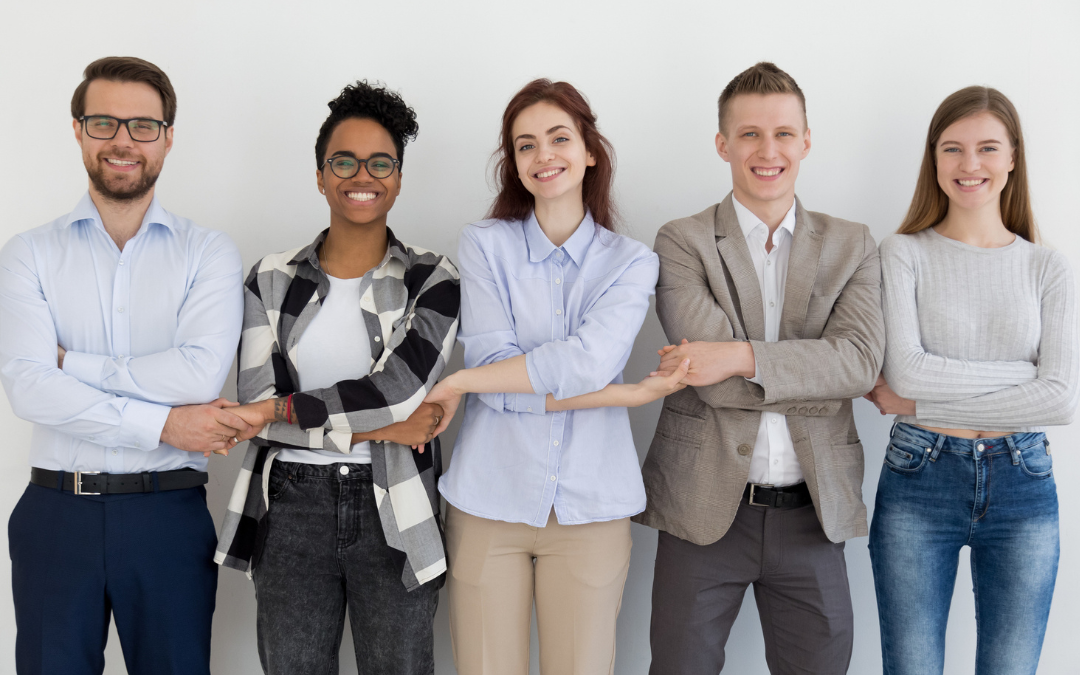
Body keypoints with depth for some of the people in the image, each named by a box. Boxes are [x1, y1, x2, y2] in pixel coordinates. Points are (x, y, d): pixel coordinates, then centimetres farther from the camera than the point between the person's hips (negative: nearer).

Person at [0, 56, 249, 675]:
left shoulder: (209, 254, 2)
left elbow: (201, 374, -14)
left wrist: (73, 363, -8)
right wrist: (162, 424, -14)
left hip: (169, 514, -1)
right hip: (57, 513, 1)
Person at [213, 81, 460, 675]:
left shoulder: (432, 280, 0)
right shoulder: (272, 279, 5)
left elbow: (399, 389, -14)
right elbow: (256, 399, -7)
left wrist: (282, 408, -10)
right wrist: (379, 425, -13)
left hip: (393, 513, -1)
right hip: (292, 508, 2)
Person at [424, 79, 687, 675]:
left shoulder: (631, 262, 4)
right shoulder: (484, 245, 3)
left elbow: (587, 361, -14)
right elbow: (492, 365, -10)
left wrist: (459, 383, -14)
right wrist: (626, 393, -13)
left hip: (590, 508, 0)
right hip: (489, 503, 0)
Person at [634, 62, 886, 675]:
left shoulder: (852, 246, 7)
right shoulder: (682, 242, -2)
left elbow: (862, 359, -10)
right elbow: (710, 377, -14)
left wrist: (744, 357, -21)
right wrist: (820, 376, -11)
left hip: (812, 511, 2)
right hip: (706, 507, -2)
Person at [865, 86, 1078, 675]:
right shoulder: (903, 254, 0)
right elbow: (902, 369, -15)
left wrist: (921, 406, -11)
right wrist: (1027, 374, -12)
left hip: (1022, 487, 2)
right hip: (917, 483, -2)